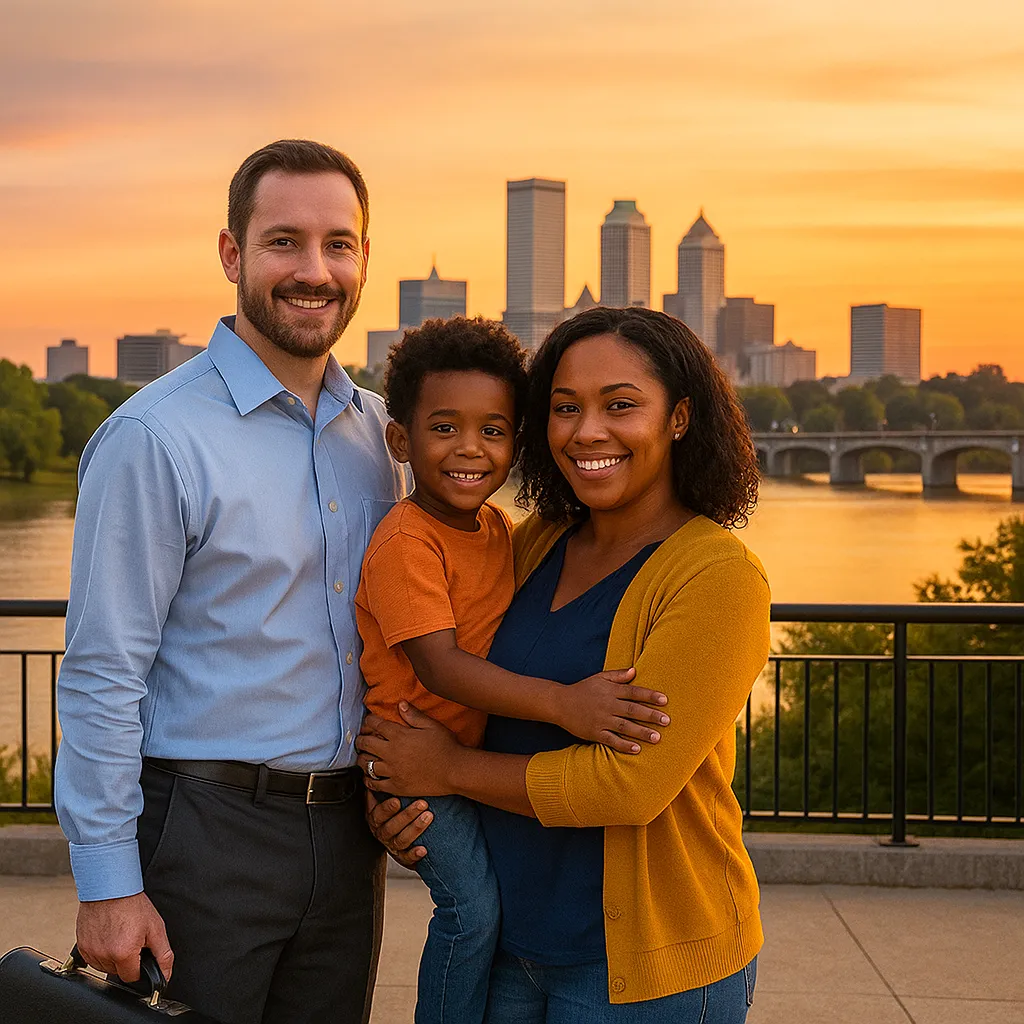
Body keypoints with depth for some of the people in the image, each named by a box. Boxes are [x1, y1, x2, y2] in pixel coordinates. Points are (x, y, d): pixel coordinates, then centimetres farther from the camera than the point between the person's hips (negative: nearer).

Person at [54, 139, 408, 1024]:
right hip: (205, 831, -6)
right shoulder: (154, 438, -13)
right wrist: (107, 883, -15)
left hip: (348, 832, 6)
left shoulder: (378, 429, 7)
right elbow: (102, 675, -13)